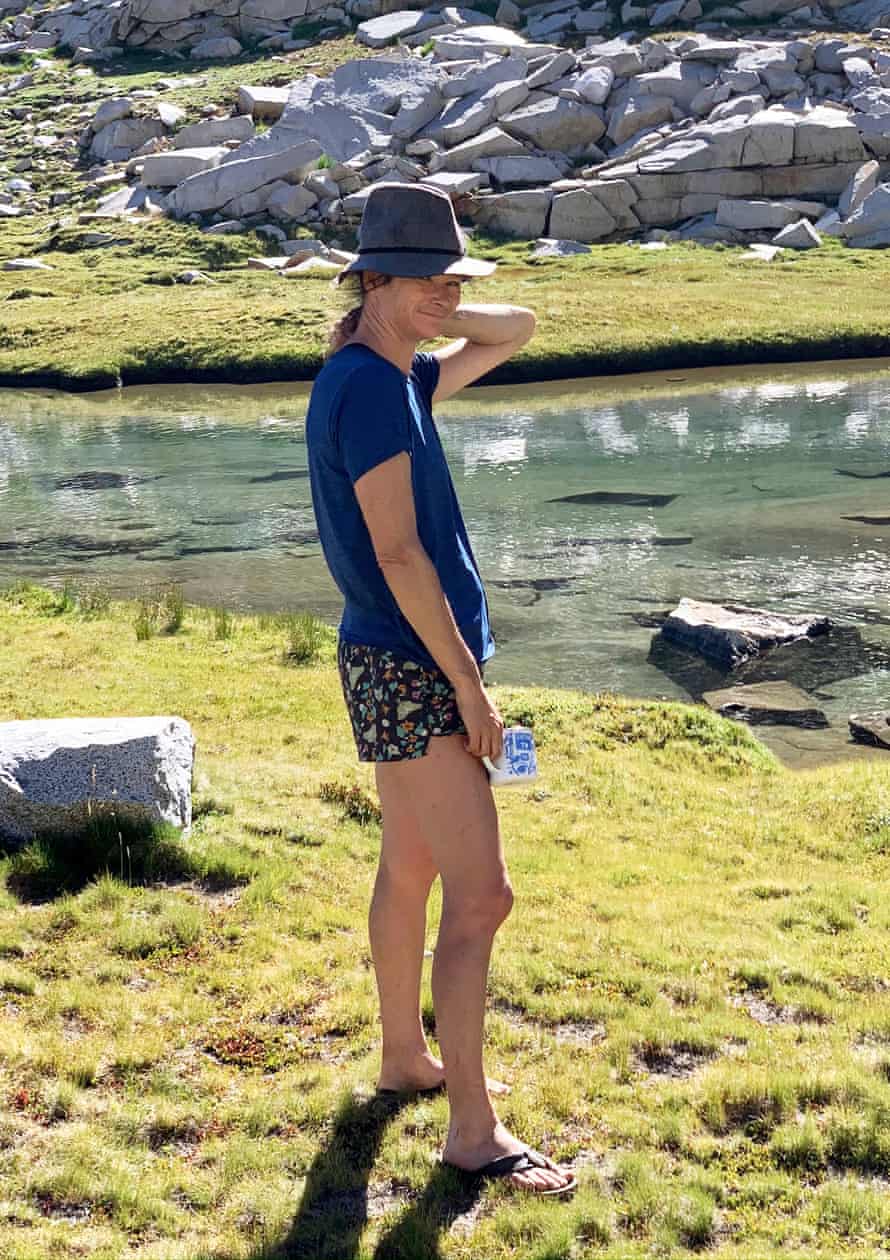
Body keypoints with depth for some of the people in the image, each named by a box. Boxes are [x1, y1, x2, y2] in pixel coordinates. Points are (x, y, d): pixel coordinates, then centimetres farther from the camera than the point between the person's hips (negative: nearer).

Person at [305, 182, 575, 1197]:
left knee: (411, 870, 20)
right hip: (413, 672, -10)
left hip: (400, 665, 10)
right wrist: (470, 685, -18)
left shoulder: (395, 377, 11)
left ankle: (406, 1057, 34)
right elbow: (398, 556, -21)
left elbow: (516, 332, 21)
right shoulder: (367, 389, -18)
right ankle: (473, 1132, -1)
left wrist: (425, 316, 5)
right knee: (480, 895, -8)